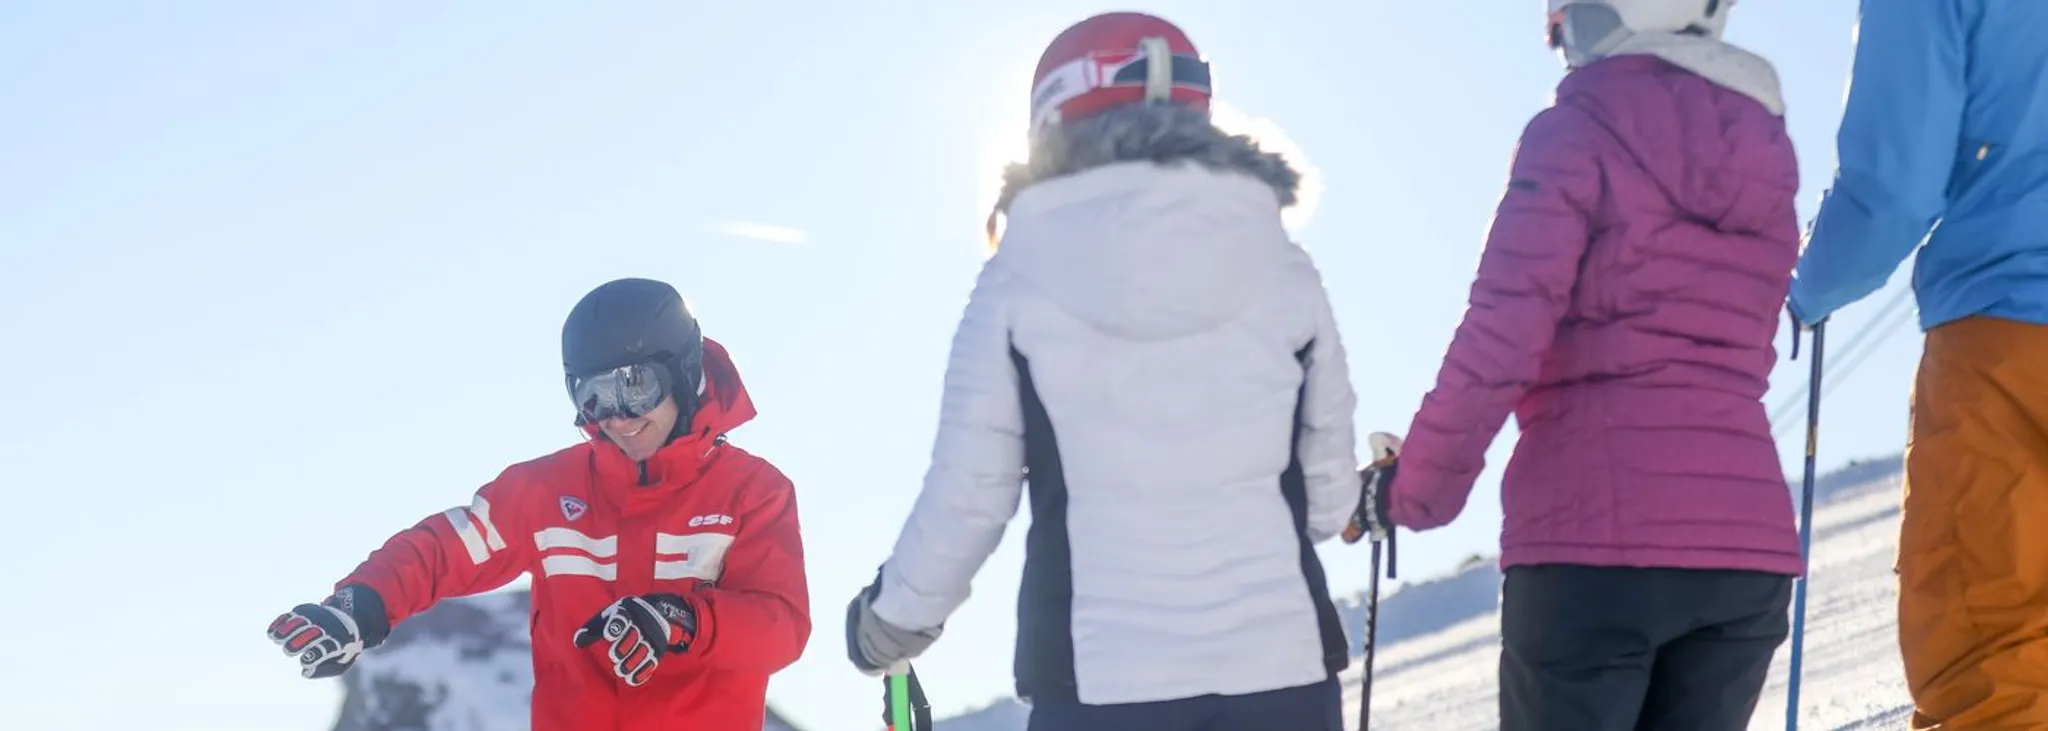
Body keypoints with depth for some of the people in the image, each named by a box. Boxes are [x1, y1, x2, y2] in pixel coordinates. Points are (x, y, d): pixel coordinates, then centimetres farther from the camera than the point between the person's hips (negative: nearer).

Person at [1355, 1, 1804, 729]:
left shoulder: (1579, 133, -3)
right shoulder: (1765, 151, 16)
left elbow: (1500, 338, -9)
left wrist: (1418, 491, 1)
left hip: (1596, 534, -6)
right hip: (1746, 532, 6)